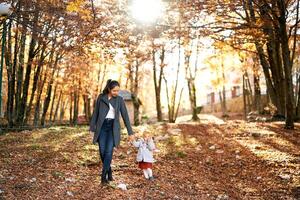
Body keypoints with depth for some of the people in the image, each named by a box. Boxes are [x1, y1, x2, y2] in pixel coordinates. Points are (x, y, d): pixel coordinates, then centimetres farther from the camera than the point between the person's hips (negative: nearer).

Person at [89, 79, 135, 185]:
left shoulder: (120, 100, 0)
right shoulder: (101, 97, 1)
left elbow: (125, 116, -1)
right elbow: (95, 112, 6)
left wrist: (130, 132, -3)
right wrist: (92, 128, 4)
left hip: (113, 127, -1)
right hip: (102, 126, 1)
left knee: (109, 151, -14)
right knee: (102, 151, -2)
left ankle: (103, 175, -6)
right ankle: (109, 172, 19)